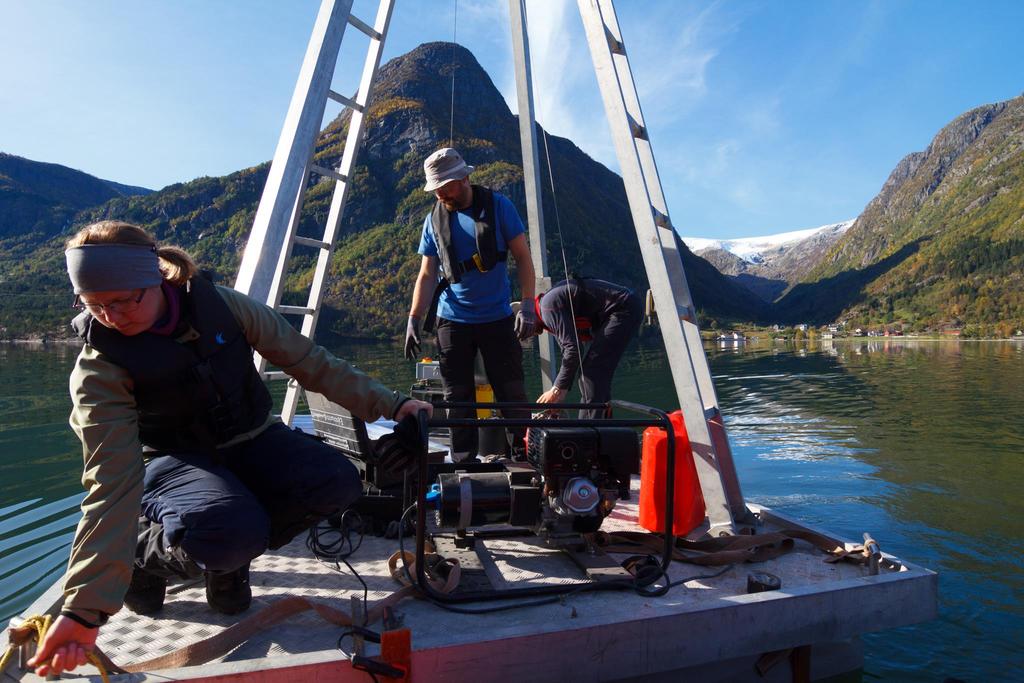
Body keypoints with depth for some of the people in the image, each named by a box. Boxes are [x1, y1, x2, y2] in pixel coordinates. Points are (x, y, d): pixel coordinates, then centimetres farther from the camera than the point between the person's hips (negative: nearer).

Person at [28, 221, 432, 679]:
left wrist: (388, 404, -8)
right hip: (175, 463, -3)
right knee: (232, 528, -36)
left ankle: (227, 559, 0)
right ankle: (141, 556, 1)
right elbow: (112, 485, -24)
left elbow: (310, 363, -8)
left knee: (338, 482, -26)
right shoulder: (99, 369, -19)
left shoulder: (222, 306, -15)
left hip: (251, 443, 3)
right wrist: (85, 608, -29)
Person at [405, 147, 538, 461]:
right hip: (452, 321, 2)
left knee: (512, 393, 0)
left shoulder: (498, 206, -3)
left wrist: (528, 304, -13)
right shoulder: (434, 219, 5)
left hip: (498, 318, -2)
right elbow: (427, 275, 6)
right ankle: (463, 463, 14)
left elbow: (523, 258, -3)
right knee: (458, 398, 5)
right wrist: (413, 319, -4)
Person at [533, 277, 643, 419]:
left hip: (624, 309, -11)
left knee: (592, 372, -12)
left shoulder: (549, 306, -15)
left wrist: (557, 390, -14)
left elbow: (573, 349, -22)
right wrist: (560, 390, 15)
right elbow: (569, 350, 19)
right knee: (598, 375, 13)